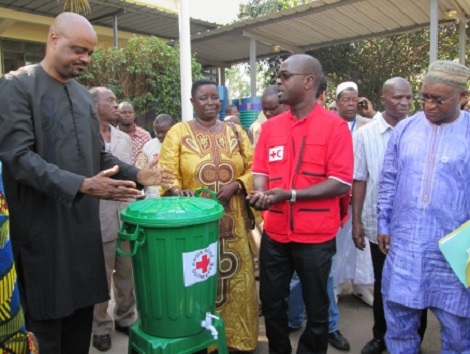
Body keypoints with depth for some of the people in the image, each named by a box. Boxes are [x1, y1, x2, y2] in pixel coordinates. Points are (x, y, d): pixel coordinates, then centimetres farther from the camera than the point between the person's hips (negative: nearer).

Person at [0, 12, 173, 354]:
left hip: (84, 222, 6)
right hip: (43, 226, -6)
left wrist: (136, 175, 2)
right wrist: (80, 185, -27)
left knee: (82, 313, 15)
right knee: (47, 322, 7)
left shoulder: (84, 95, 14)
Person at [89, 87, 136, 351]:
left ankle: (126, 318, 36)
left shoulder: (124, 139, 11)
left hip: (126, 218, 5)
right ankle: (101, 326, 29)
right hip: (98, 221, -5)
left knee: (127, 273, 16)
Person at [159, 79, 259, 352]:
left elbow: (254, 167, 6)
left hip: (234, 222, 3)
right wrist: (179, 193, -26)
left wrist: (235, 186, -12)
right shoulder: (178, 132, 3)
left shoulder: (235, 132, 10)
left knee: (237, 280, 10)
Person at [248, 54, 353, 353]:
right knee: (271, 304, 18)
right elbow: (261, 171, 10)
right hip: (274, 233, 5)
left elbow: (341, 183, -13)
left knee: (316, 309, 13)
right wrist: (261, 194, -13)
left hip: (316, 236, -4)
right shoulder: (270, 126, 7)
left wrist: (290, 194, -21)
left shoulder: (335, 126, -8)